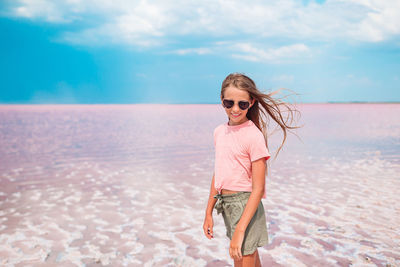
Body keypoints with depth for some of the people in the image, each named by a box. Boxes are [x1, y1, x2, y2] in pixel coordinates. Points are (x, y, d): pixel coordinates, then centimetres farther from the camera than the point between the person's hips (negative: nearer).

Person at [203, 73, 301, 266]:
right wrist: (209, 213, 15)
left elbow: (258, 189, -17)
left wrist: (239, 230, -22)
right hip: (226, 205, 7)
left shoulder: (254, 136, -15)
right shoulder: (219, 131, 6)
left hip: (246, 205, -7)